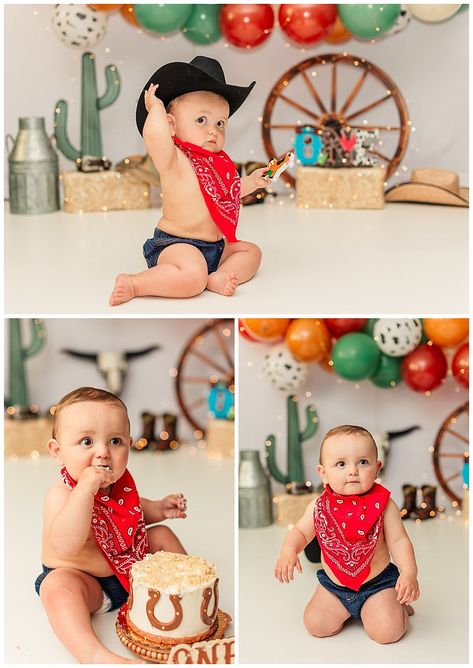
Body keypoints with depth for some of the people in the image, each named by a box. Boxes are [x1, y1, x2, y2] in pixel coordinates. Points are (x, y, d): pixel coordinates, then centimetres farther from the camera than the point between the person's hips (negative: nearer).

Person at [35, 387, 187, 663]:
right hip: (86, 581, -7)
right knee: (58, 584, -36)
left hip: (131, 566, 8)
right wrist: (85, 488, -49)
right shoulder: (62, 494, -27)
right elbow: (65, 547, -46)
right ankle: (94, 654, -48)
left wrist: (159, 509, 2)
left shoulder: (120, 481, -5)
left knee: (162, 534, 8)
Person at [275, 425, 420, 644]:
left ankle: (398, 603, 16)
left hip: (377, 583, -3)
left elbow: (398, 541, -12)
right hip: (333, 585, 3)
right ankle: (348, 609, 21)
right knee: (315, 625, -11)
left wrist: (409, 573, -28)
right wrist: (288, 551, -19)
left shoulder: (383, 505, -15)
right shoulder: (319, 507, -9)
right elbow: (300, 532, 3)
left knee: (387, 631, -19)